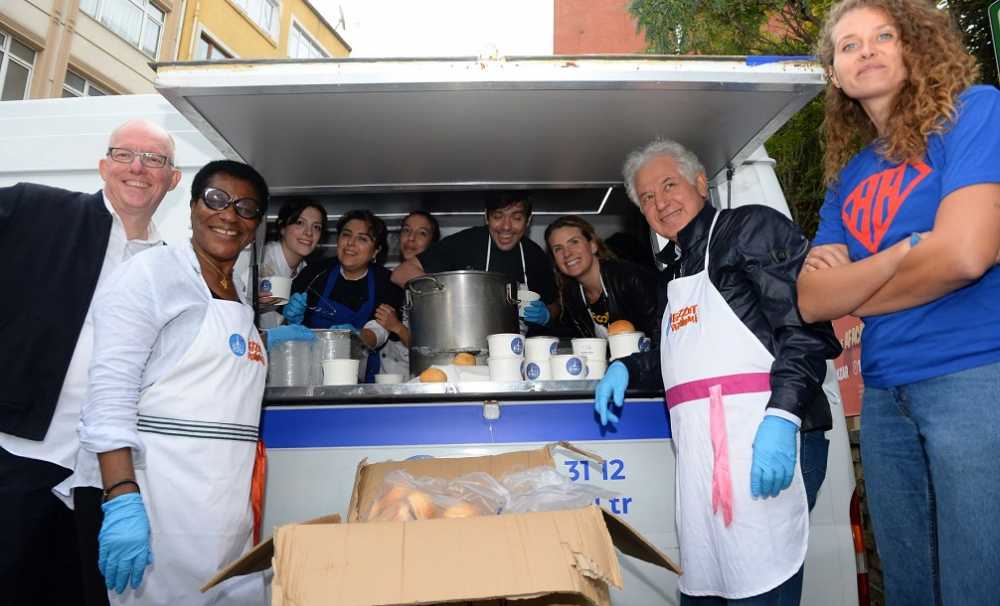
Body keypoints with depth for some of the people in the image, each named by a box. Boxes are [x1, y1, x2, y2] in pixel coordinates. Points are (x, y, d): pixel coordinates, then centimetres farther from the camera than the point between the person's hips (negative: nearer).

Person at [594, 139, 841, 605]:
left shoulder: (752, 226, 2)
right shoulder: (676, 269, 25)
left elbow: (807, 322, -11)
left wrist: (782, 416, -22)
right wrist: (626, 368, 15)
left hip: (764, 443, -7)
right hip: (699, 449, 8)